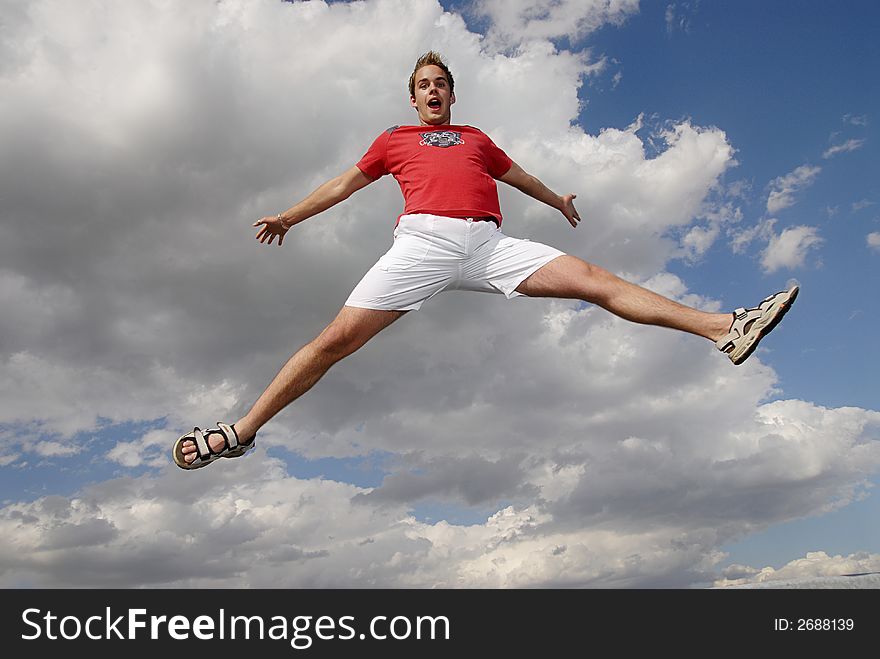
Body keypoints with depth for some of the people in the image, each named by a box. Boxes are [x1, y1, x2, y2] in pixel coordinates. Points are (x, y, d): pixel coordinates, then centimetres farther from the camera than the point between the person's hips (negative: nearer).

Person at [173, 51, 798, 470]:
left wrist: (555, 197, 58)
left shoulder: (476, 138, 33)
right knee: (336, 339, -13)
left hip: (488, 245, 2)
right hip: (424, 241, -2)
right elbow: (347, 182, 31)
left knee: (594, 279, -10)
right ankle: (242, 431, -4)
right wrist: (290, 216, 33)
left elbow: (516, 173, 46)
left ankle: (724, 328, -12)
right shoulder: (395, 139, 26)